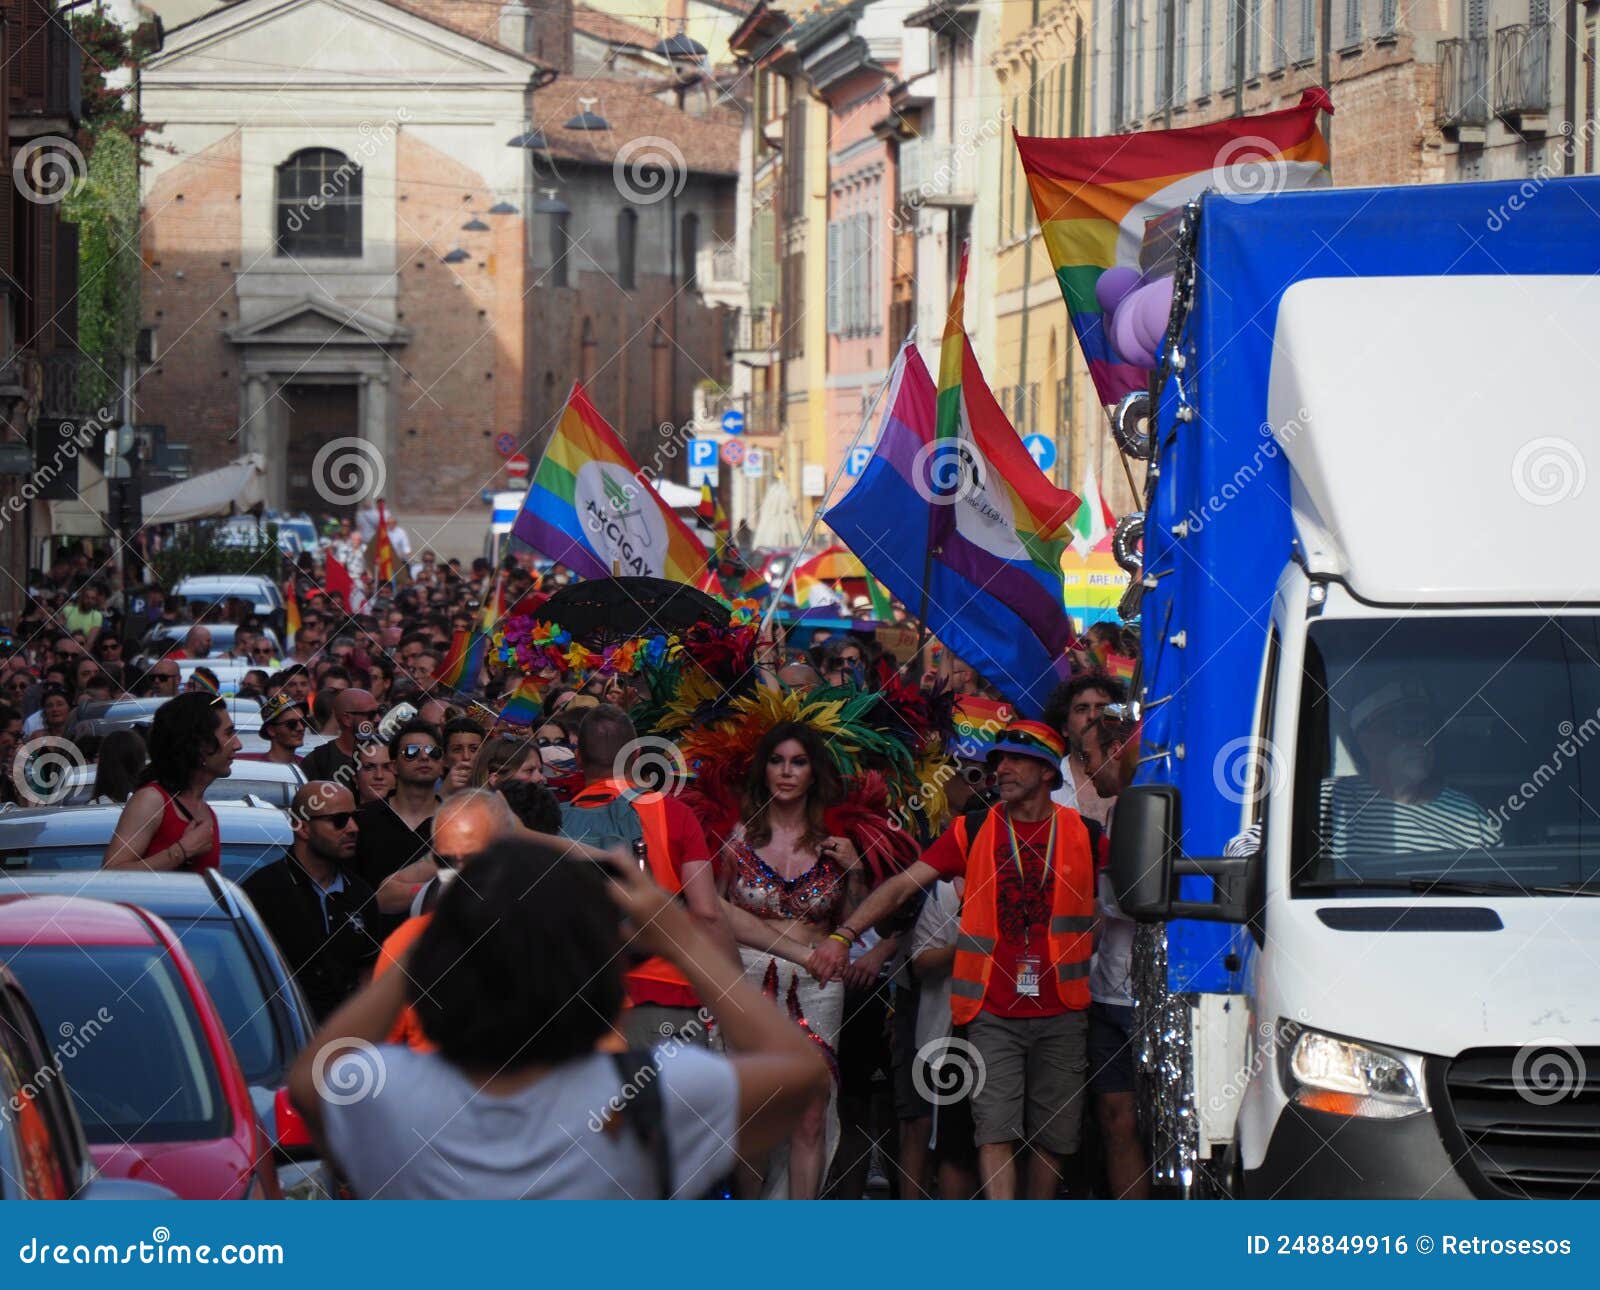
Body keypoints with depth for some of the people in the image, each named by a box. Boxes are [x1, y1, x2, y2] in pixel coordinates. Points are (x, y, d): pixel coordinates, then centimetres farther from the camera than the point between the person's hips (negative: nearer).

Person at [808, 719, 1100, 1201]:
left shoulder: (1084, 835, 4)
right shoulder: (973, 831, 3)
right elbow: (902, 886, -2)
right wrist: (844, 935, -12)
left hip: (1062, 1014, 1)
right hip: (993, 1013, -1)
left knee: (1051, 1137, 5)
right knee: (996, 1132, -12)